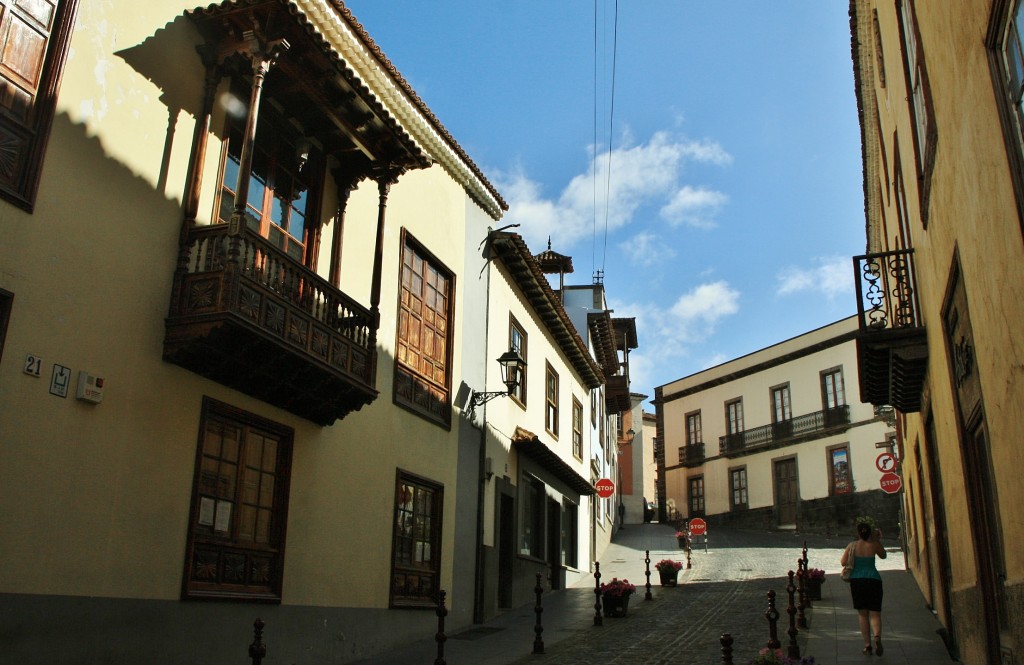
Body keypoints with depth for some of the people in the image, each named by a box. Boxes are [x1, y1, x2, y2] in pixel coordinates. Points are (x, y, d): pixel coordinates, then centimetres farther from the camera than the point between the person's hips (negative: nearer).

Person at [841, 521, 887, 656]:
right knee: (875, 614, 3)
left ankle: (867, 645, 4)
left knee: (862, 614, 10)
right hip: (873, 580, -1)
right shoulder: (874, 545, -2)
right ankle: (877, 636, -25)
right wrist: (878, 540, 25)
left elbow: (843, 562, 2)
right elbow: (883, 555, 18)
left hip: (856, 580, 1)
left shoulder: (852, 546, -2)